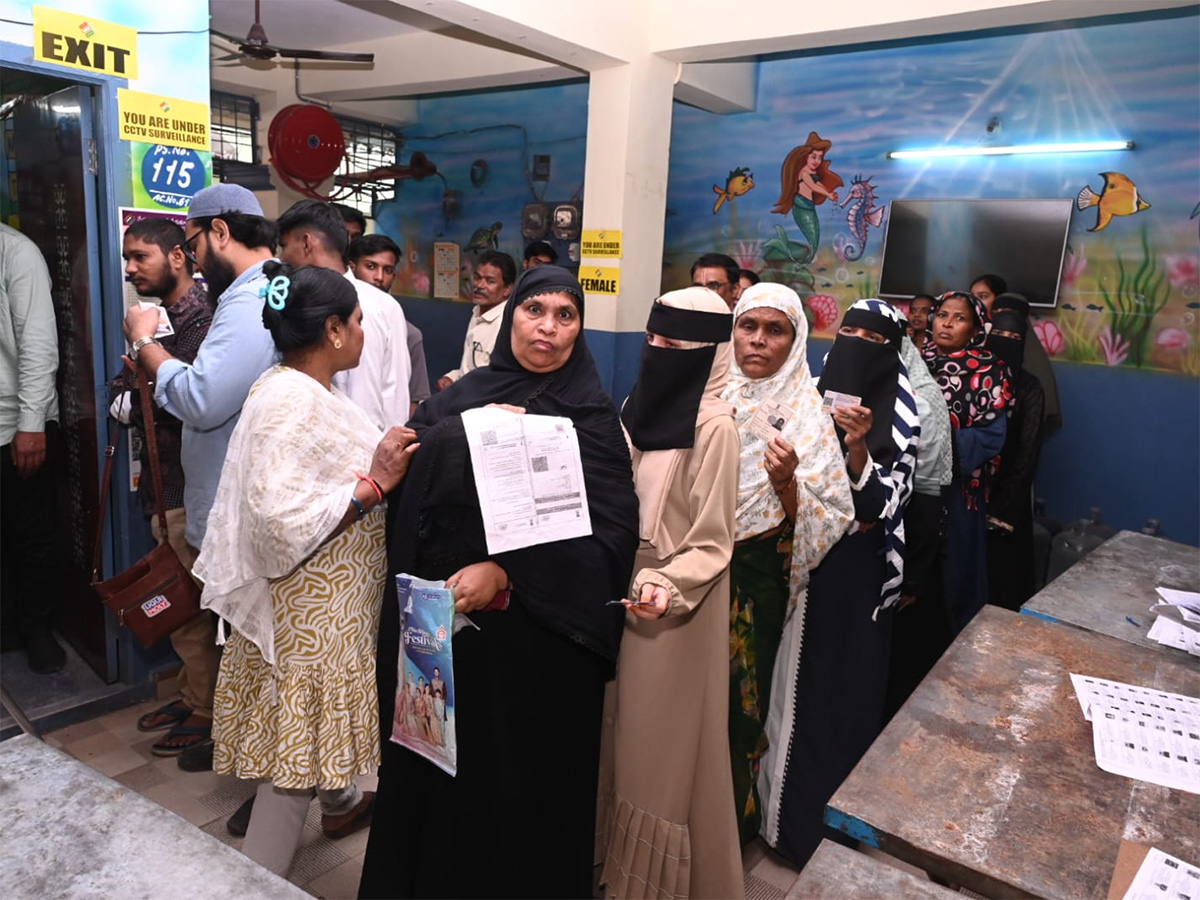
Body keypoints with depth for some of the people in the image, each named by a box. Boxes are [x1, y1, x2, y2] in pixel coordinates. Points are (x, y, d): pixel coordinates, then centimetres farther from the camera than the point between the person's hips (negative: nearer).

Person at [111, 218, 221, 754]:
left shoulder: (204, 318, -13)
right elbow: (118, 396, 14)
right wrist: (138, 399, -7)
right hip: (163, 483, 9)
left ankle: (208, 710, 17)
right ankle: (190, 694, 33)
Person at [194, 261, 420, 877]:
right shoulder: (289, 403, -26)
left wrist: (385, 461, 2)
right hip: (309, 607, -10)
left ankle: (340, 800, 53)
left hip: (336, 597, 10)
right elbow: (285, 522, -31)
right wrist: (374, 484, -28)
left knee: (326, 707, 30)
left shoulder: (306, 390, 5)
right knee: (298, 748, 4)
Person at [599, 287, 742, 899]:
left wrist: (664, 587, -29)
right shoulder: (640, 404, 5)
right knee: (628, 728, 18)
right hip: (625, 586, 7)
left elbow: (712, 542, -16)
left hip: (673, 601, -7)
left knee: (666, 737, 7)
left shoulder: (715, 424, -17)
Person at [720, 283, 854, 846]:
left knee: (739, 696, 9)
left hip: (757, 579, -3)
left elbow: (823, 520, -12)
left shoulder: (807, 414, -9)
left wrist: (785, 483, -28)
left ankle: (736, 817, 34)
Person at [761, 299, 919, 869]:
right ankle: (790, 813, 31)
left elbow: (883, 507, -12)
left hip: (856, 572, -3)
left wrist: (857, 448, -26)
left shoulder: (900, 417, -5)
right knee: (798, 681, 11)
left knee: (847, 686, 6)